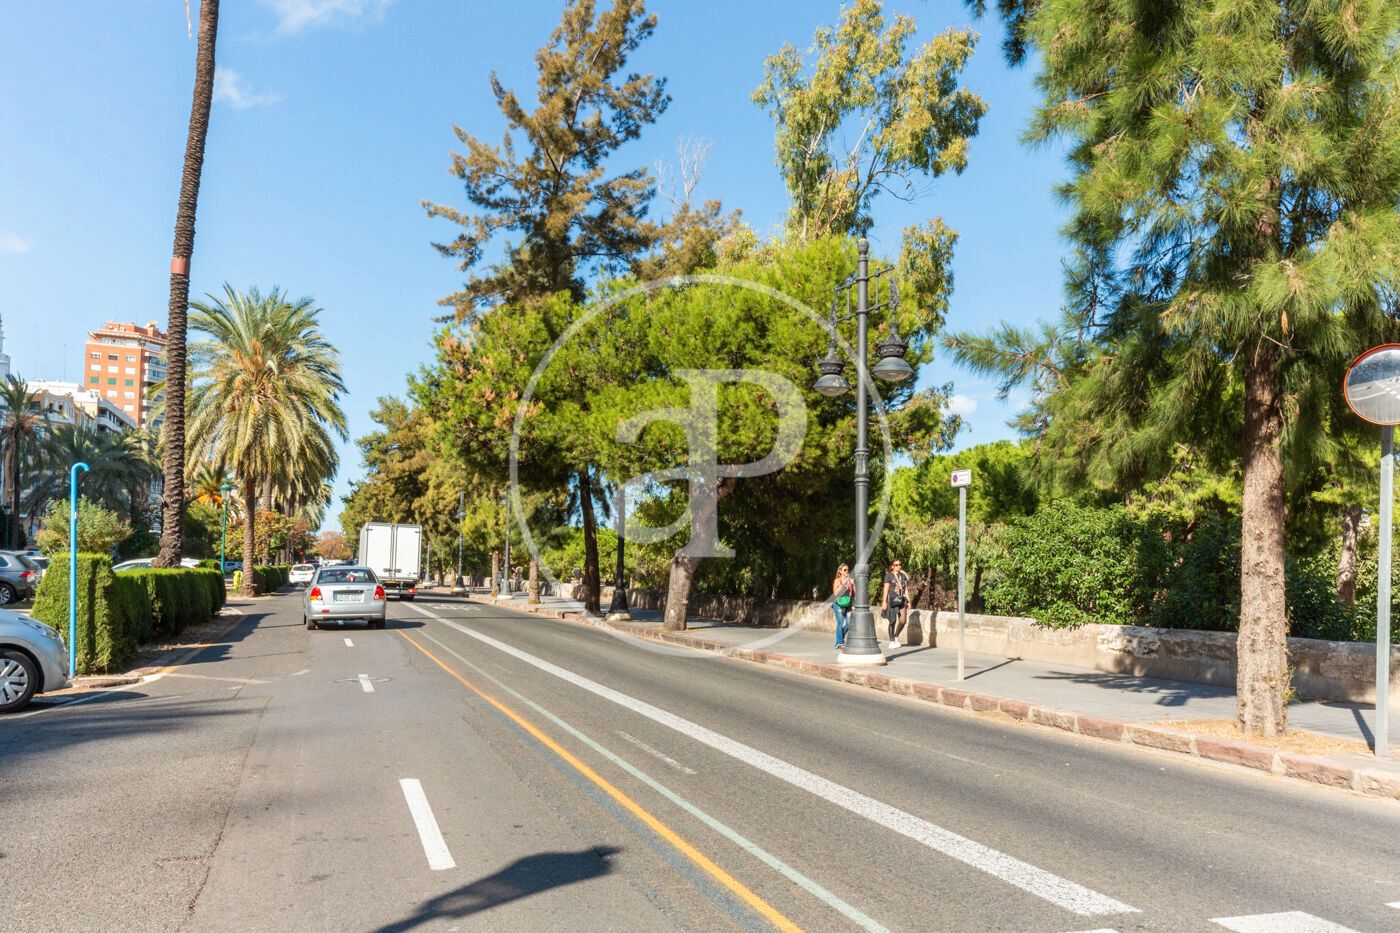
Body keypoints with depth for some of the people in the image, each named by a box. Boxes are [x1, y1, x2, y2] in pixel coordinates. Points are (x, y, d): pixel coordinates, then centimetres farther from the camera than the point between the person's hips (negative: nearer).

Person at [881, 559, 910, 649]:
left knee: (903, 620, -6)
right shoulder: (889, 575, -1)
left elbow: (906, 589, 16)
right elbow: (886, 589, -4)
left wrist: (908, 601, 10)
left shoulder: (903, 576, 14)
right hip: (892, 600, -4)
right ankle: (891, 641, 11)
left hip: (902, 600, 4)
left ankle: (896, 637, 19)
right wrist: (884, 601, -10)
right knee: (893, 621, -2)